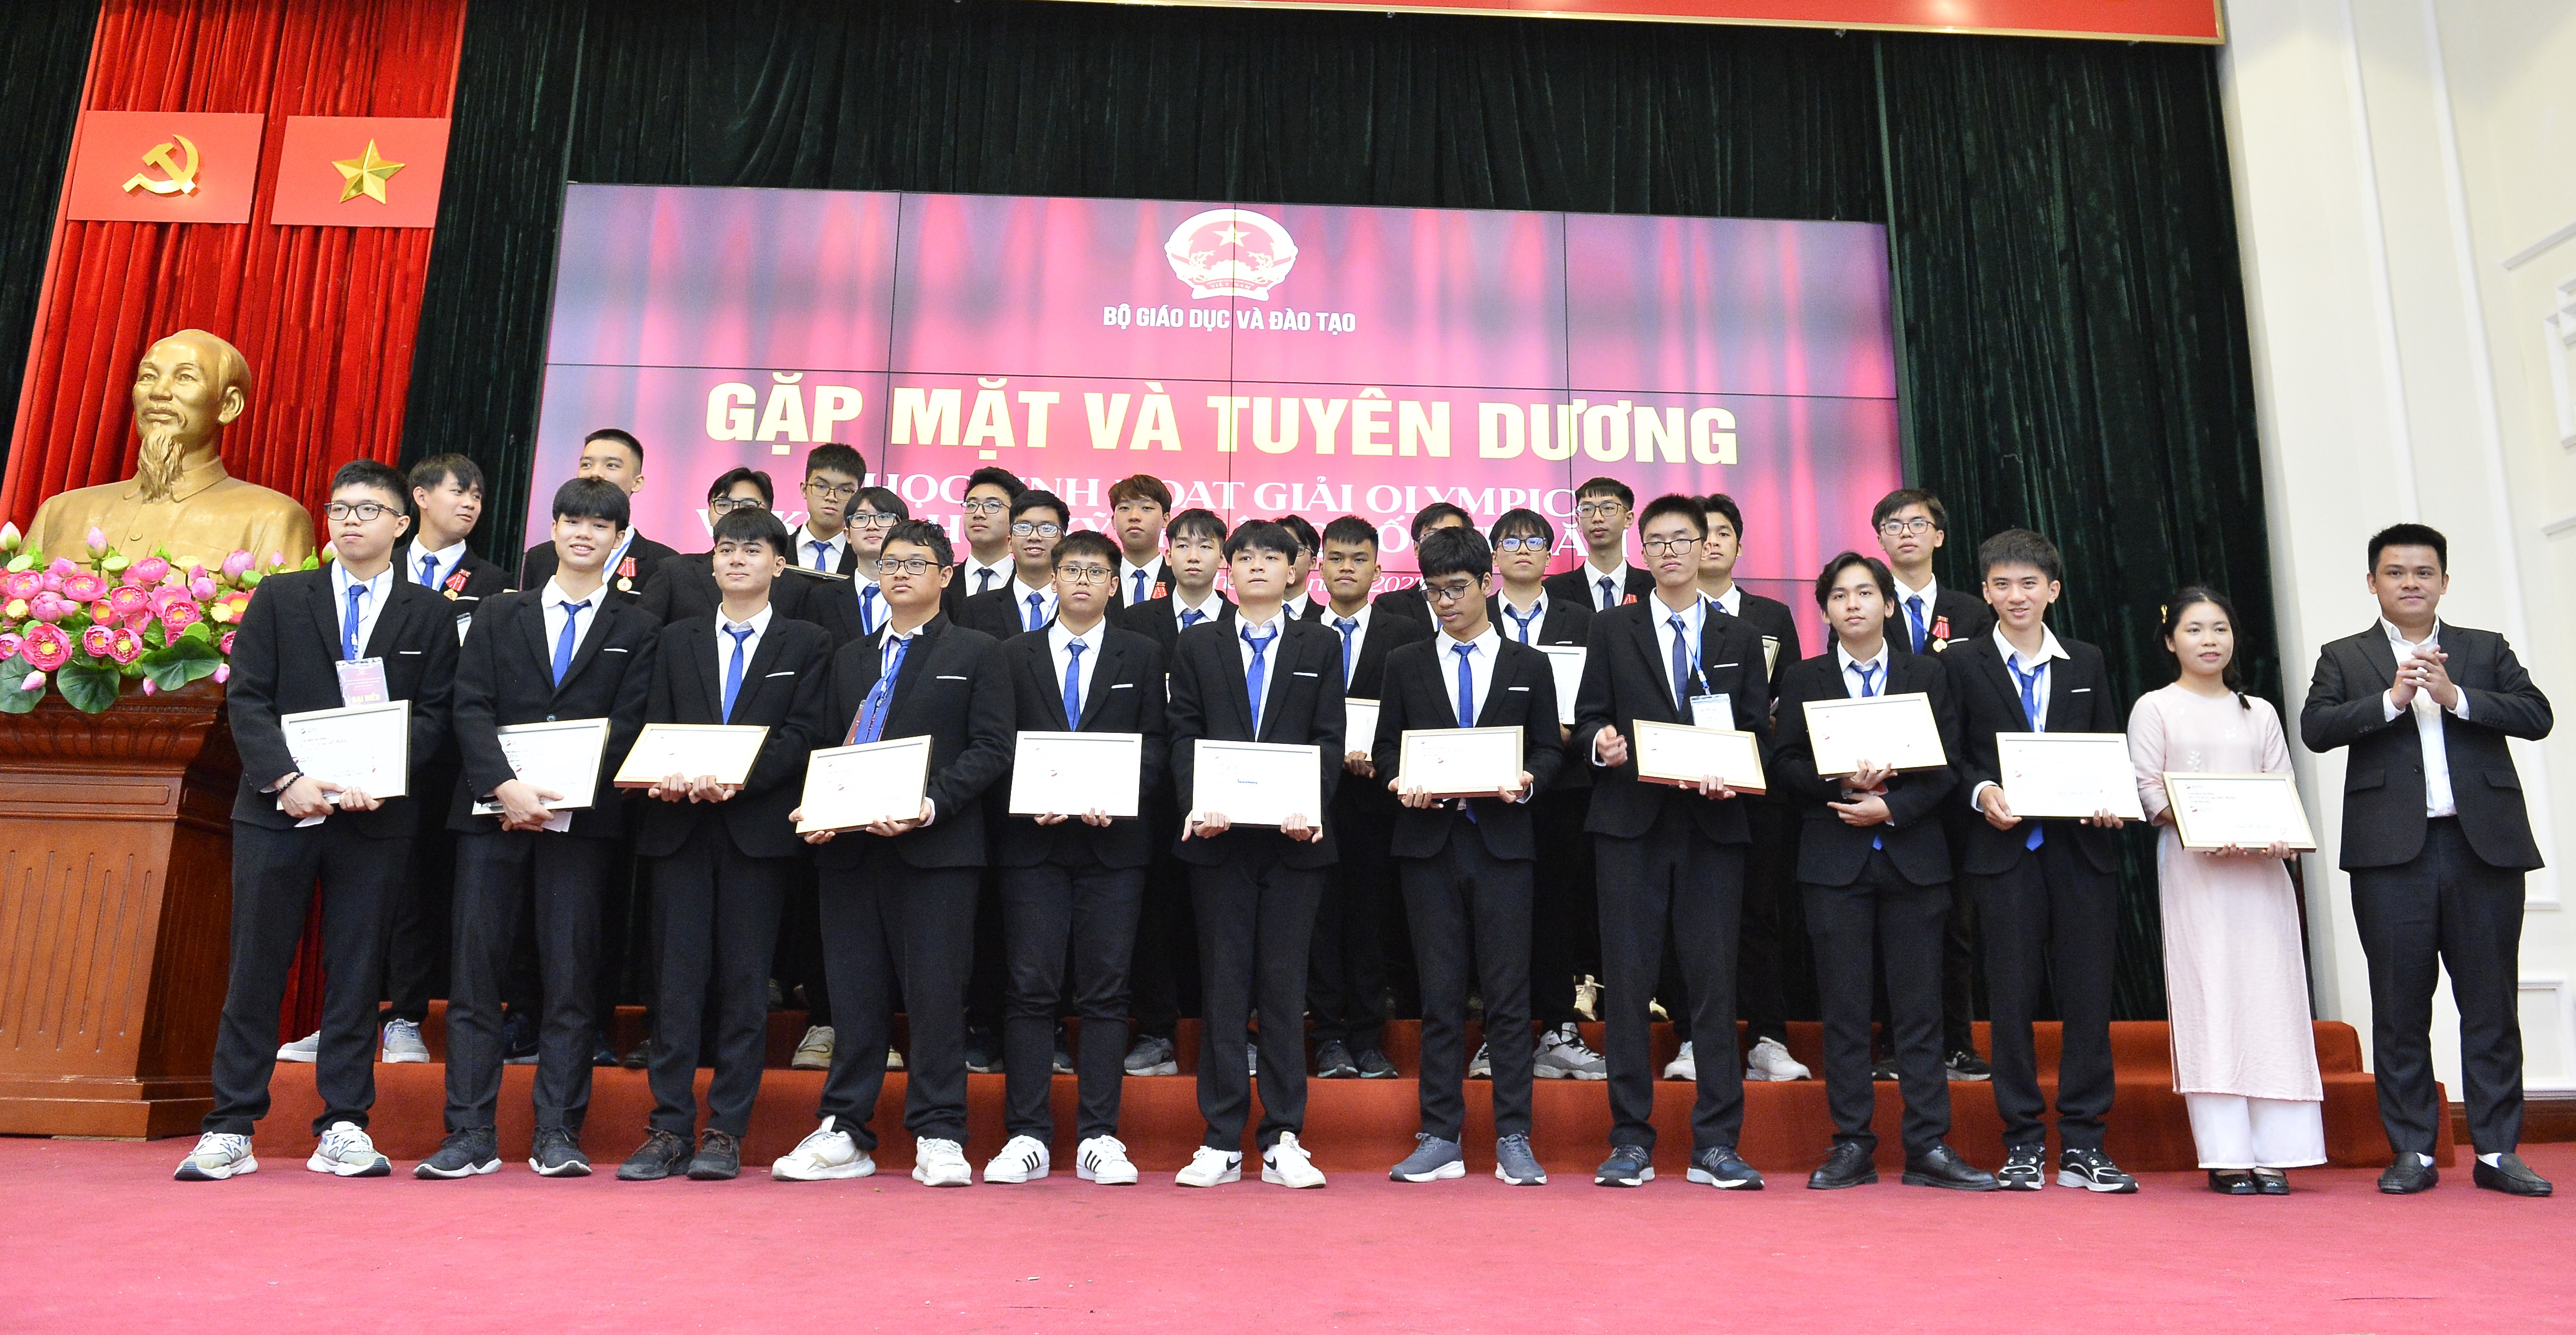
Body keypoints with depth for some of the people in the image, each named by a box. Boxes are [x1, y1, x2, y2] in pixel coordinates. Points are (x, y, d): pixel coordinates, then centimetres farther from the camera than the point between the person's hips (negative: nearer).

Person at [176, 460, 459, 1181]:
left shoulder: (431, 614, 7)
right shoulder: (279, 597, 9)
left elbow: (434, 715, 2)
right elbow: (247, 699, 1)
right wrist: (287, 778, -12)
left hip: (375, 816, 0)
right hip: (277, 808, 1)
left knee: (357, 967, 4)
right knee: (257, 966, 4)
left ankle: (343, 1127, 12)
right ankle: (230, 1130, 13)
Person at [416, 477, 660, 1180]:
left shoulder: (636, 629, 8)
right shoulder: (501, 615, 14)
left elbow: (626, 727, -1)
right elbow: (471, 708, 3)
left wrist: (558, 799, -12)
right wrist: (506, 786, -13)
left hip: (582, 819, -2)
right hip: (491, 812, 2)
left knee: (570, 976, 0)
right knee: (475, 973, 2)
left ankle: (558, 1135, 7)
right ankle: (471, 1135, 8)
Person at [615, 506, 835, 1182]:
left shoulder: (809, 644, 9)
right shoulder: (677, 640, 18)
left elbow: (808, 732, -2)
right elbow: (654, 727, 12)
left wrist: (743, 777, -17)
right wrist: (662, 778, -10)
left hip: (760, 828, -2)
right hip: (680, 826, 3)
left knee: (745, 980, 0)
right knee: (677, 976, 2)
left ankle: (726, 1132, 7)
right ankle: (670, 1128, 8)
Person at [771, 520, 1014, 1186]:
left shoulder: (977, 653, 6)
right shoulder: (850, 659, 22)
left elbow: (991, 749, -4)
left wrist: (932, 804, -17)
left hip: (936, 848, -4)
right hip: (848, 847, 5)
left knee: (935, 991, -2)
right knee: (854, 993, 8)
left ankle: (939, 1137, 7)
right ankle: (844, 1133, 17)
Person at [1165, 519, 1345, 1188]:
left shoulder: (1321, 646, 11)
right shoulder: (1197, 644, 12)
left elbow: (1329, 739, 3)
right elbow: (1183, 735, 4)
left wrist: (1311, 806, -14)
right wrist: (1196, 805, -12)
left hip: (1294, 838, 0)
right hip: (1219, 838, 0)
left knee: (1285, 985, 2)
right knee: (1222, 986, 3)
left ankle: (1283, 1140, 10)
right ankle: (1221, 1140, 11)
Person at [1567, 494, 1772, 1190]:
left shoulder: (1739, 638, 14)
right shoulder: (1612, 629, 11)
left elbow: (1758, 735, 10)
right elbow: (1587, 720, 6)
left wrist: (1732, 777, -10)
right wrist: (1600, 744, -16)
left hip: (1714, 825, 1)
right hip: (1631, 823, -1)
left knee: (1715, 980, 0)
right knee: (1627, 980, 0)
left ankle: (1717, 1145, 9)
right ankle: (1631, 1141, 9)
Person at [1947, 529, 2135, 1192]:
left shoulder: (2087, 663, 15)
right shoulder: (1962, 663, 6)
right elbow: (1949, 754, 3)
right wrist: (1982, 791, -15)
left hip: (2081, 847, 2)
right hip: (2004, 848, -2)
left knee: (2088, 994, 2)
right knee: (2013, 995, 1)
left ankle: (2082, 1147, 11)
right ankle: (2023, 1145, 10)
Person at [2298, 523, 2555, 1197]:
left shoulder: (2487, 650, 14)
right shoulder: (2344, 657, 10)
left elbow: (2537, 715, 0)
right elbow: (2315, 727, -4)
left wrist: (2455, 696, -12)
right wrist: (2392, 699, -14)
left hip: (2484, 846, 1)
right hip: (2392, 852, -1)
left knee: (2491, 1004, 4)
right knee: (2400, 1009, 3)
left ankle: (2497, 1152, 12)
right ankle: (2413, 1153, 10)